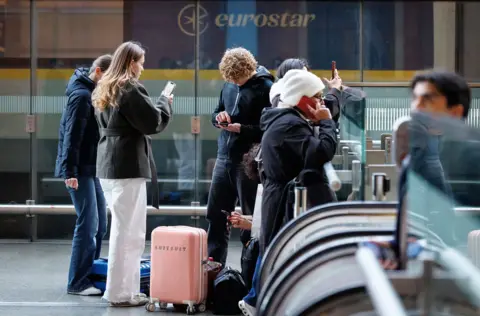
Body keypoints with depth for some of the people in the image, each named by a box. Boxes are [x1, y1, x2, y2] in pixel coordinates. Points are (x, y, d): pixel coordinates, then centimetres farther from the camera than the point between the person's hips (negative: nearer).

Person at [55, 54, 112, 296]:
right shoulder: (82, 95, -14)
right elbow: (72, 136, -19)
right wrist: (70, 171, -22)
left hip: (93, 168, 10)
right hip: (81, 170, -10)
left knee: (100, 224, 12)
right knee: (88, 224, -8)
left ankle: (90, 273, 21)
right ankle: (77, 282, -2)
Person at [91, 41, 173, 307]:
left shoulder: (104, 90, 16)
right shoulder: (131, 89, -12)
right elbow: (154, 123, -11)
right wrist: (165, 101, 6)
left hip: (108, 164, 9)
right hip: (128, 165, -9)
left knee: (122, 228, 13)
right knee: (128, 231, -4)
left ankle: (122, 288, 17)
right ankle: (119, 292, -1)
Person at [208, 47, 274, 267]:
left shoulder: (266, 88, -10)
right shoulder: (229, 85, 10)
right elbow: (215, 114, 21)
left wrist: (242, 129, -20)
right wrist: (219, 117, -2)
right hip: (224, 158, 7)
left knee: (250, 218, 2)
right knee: (216, 214, 11)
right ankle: (214, 264, 22)